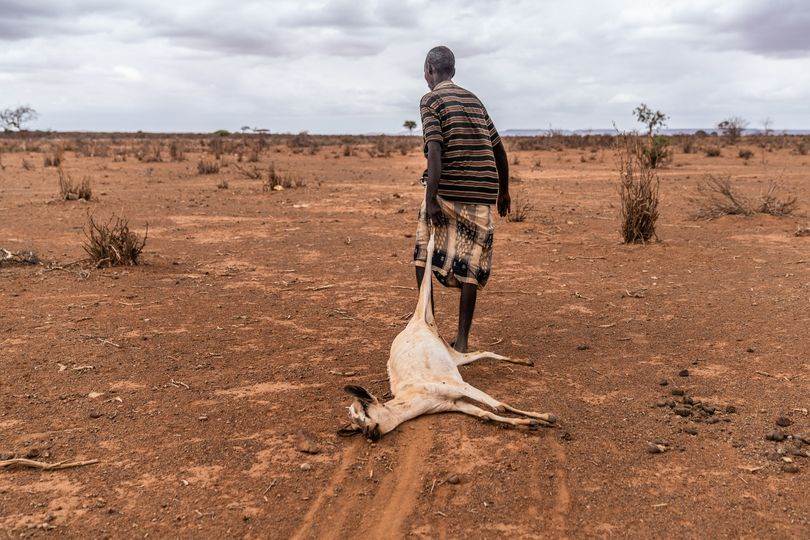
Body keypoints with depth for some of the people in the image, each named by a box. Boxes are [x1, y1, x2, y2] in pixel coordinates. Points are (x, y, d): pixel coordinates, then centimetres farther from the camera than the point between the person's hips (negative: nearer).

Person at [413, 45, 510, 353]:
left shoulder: (430, 101, -1)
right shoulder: (474, 100, 18)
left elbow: (435, 150, -15)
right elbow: (499, 149, 20)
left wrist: (431, 199, -20)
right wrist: (504, 191, 30)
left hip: (447, 189, -5)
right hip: (483, 193, 5)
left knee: (424, 253, 13)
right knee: (470, 263, 5)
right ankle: (462, 339, 6)